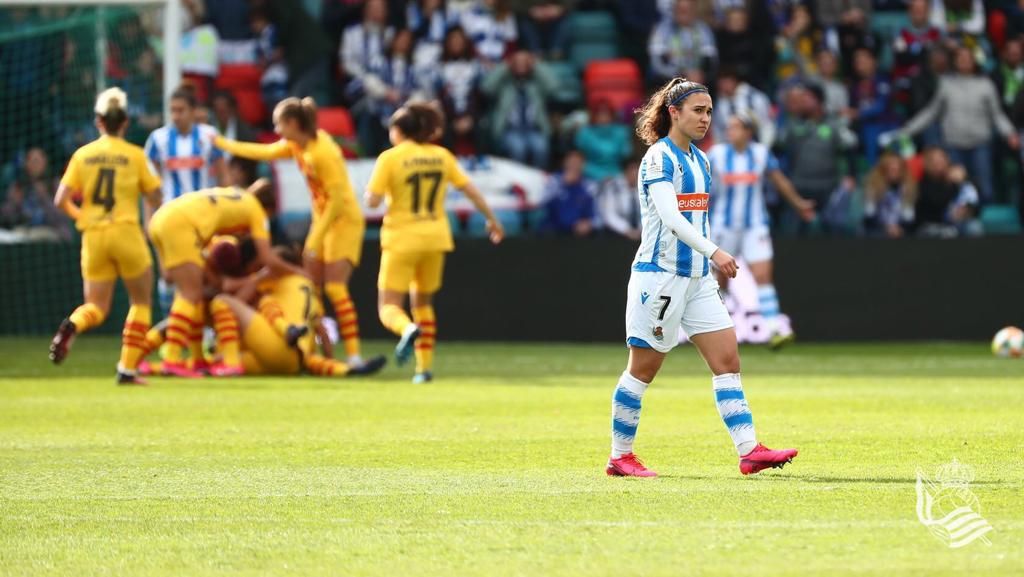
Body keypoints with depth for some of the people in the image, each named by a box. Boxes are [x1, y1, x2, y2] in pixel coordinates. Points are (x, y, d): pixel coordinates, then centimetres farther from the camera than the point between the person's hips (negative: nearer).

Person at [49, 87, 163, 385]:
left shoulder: (82, 155, 4)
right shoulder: (135, 155, -2)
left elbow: (61, 201, -1)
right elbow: (155, 199, 1)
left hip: (93, 237, 3)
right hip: (126, 232, -2)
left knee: (96, 307, 12)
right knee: (141, 301, 15)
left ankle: (72, 325, -24)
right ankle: (127, 369, 4)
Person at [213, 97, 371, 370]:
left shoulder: (323, 152, -24)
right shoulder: (296, 146, 3)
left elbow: (337, 200, -24)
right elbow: (264, 152, 20)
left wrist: (315, 240, -22)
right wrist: (221, 143, 23)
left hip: (344, 221, -9)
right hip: (322, 219, 9)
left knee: (335, 287, -17)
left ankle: (354, 355, -17)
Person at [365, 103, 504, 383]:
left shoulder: (390, 158, -8)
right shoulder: (442, 156, 5)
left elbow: (372, 200, -13)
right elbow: (469, 189, 8)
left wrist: (373, 190, 10)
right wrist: (492, 219, 20)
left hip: (401, 240, -4)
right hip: (435, 238, 4)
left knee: (389, 307, -1)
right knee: (423, 302, 21)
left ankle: (408, 329, -35)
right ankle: (425, 366, 15)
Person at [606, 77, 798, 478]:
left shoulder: (699, 160, 14)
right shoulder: (659, 157, -12)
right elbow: (669, 216, -24)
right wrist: (714, 252, -32)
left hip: (697, 278, 8)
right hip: (660, 275, -8)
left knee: (727, 361, -2)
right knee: (643, 369, 0)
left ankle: (749, 451, -7)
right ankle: (620, 457, 10)